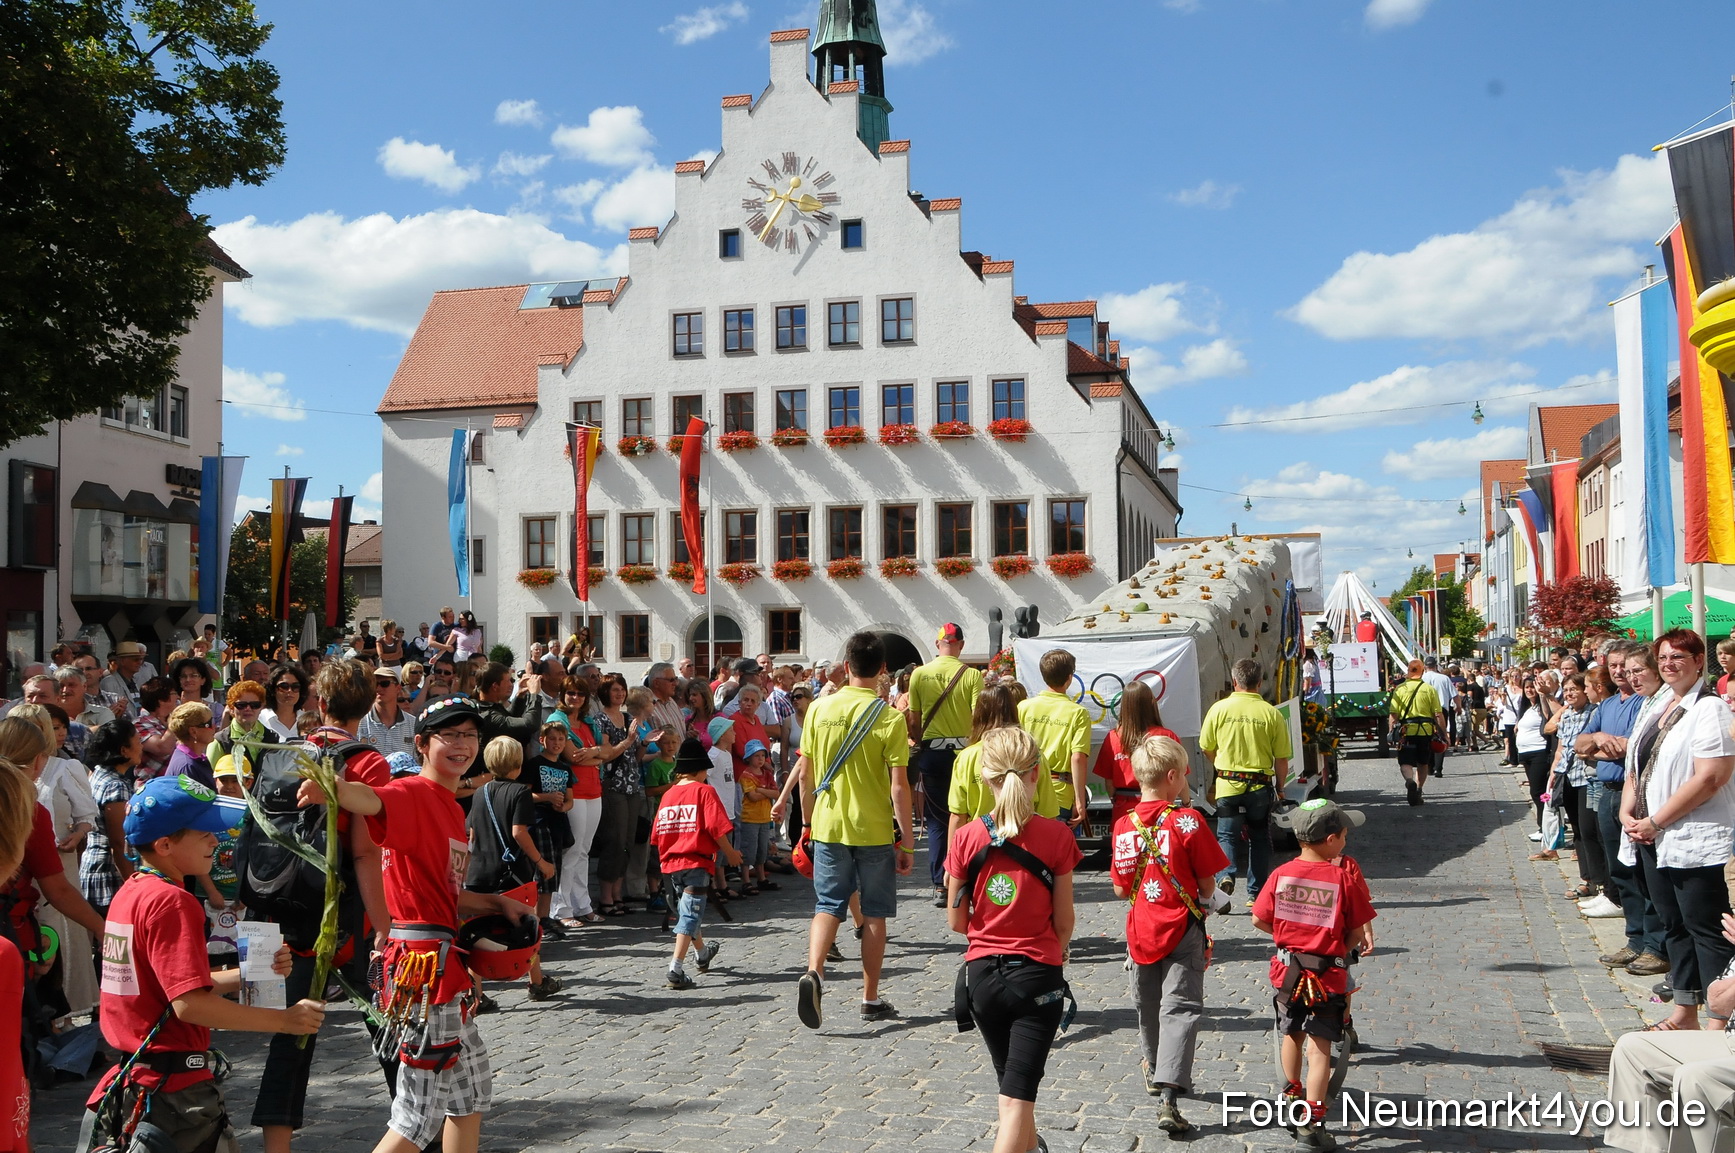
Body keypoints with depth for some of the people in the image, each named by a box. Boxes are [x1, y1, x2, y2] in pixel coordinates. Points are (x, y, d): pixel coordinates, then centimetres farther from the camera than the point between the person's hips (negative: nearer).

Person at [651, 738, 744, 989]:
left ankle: (702, 954, 44)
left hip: (670, 864, 7)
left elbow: (657, 834, 11)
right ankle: (676, 970, -19)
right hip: (695, 863, -7)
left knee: (686, 910, 23)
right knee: (690, 914, -7)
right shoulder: (704, 791, -6)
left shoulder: (668, 794, 10)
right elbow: (717, 828, -14)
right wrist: (730, 853, -1)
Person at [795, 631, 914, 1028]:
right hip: (875, 830, -2)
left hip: (828, 827, 2)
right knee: (874, 913, 10)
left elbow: (805, 773, 3)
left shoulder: (820, 709, -2)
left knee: (828, 905, 9)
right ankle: (870, 999, 17)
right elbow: (898, 786, -11)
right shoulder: (890, 719, -10)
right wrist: (906, 840, -4)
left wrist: (807, 821, 16)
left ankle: (813, 972, -15)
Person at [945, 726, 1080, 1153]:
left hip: (983, 973, 3)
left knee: (1011, 1080, 25)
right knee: (1018, 1095, 0)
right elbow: (1063, 921, -5)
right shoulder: (1057, 836, -11)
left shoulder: (968, 837, -7)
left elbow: (956, 921, -1)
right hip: (1039, 975, -3)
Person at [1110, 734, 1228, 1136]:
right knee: (1180, 1008, -4)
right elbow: (1206, 885, -10)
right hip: (1182, 929, -4)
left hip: (1140, 930, 4)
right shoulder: (1187, 821, -15)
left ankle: (1155, 1071, 44)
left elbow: (1121, 889, 3)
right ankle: (1168, 1099, -15)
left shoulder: (1123, 825, -3)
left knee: (1148, 1005, 22)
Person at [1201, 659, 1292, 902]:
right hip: (1260, 785, 0)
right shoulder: (1271, 714, -6)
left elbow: (1206, 748, 5)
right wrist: (1279, 787, 13)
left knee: (1227, 834, 11)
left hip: (1228, 784, 0)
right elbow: (1282, 758, -4)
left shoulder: (1219, 709, -5)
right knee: (1259, 838, 14)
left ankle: (1225, 875, -13)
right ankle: (1256, 893, 16)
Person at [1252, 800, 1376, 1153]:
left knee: (1292, 1035, 25)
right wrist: (1342, 947, 10)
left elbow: (1259, 919, 0)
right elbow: (1358, 931, -10)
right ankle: (1311, 1125, -1)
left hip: (1287, 968, 4)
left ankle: (1291, 1096, 45)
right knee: (1320, 1047, 1)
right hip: (1328, 973, -4)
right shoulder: (1345, 878, -15)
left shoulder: (1281, 874, -6)